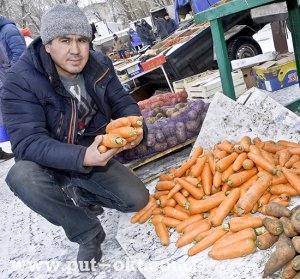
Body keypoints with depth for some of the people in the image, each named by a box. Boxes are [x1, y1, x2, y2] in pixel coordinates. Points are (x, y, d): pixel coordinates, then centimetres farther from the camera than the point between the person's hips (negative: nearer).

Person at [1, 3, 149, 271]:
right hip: (49, 162, -3)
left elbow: (124, 103, -3)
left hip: (94, 155, 3)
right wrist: (82, 157, -47)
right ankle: (88, 234, -12)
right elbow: (28, 142, -31)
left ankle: (80, 195, 20)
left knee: (138, 200, -11)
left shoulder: (99, 65, -9)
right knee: (22, 176, -36)